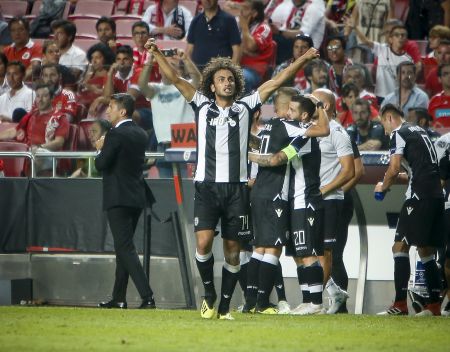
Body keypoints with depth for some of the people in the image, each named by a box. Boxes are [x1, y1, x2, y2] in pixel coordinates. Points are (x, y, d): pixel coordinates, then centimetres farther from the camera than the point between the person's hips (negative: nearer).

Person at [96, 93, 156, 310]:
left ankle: (147, 297, -19)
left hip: (118, 198, -9)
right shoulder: (141, 135, 11)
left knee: (125, 247, -10)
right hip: (137, 197, 9)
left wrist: (101, 149, 4)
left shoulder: (116, 134, -14)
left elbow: (101, 164, -16)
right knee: (123, 246, 17)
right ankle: (119, 298, 22)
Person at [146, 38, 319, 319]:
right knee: (204, 242, -16)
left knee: (233, 251, 3)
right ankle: (209, 294, 4)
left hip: (237, 187, 1)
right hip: (207, 185, -1)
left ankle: (225, 306, 12)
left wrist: (303, 59, 6)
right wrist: (157, 53, -2)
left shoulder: (245, 107, 10)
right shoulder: (202, 106, 10)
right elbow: (175, 79, 6)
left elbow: (276, 83, 9)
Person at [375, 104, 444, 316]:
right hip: (436, 194, 9)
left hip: (419, 196, -9)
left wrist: (383, 186, 7)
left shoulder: (398, 134, -3)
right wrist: (404, 176, 27)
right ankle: (434, 305, 13)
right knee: (426, 251, 14)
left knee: (400, 247, -8)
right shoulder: (420, 132, 23)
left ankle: (400, 304, -16)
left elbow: (394, 168, -10)